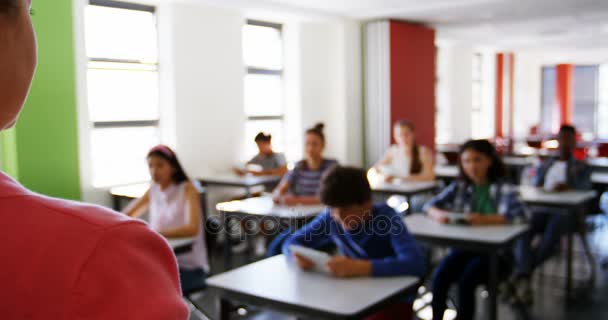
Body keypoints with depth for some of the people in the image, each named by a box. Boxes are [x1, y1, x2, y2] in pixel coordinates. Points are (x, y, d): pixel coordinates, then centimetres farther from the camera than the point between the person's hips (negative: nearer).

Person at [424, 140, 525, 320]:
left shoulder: (503, 189, -3)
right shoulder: (459, 187, 8)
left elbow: (519, 214, -18)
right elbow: (430, 205, 8)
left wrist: (485, 219, -32)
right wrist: (438, 214, -17)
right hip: (462, 246, 3)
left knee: (466, 281, -28)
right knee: (439, 277, -23)